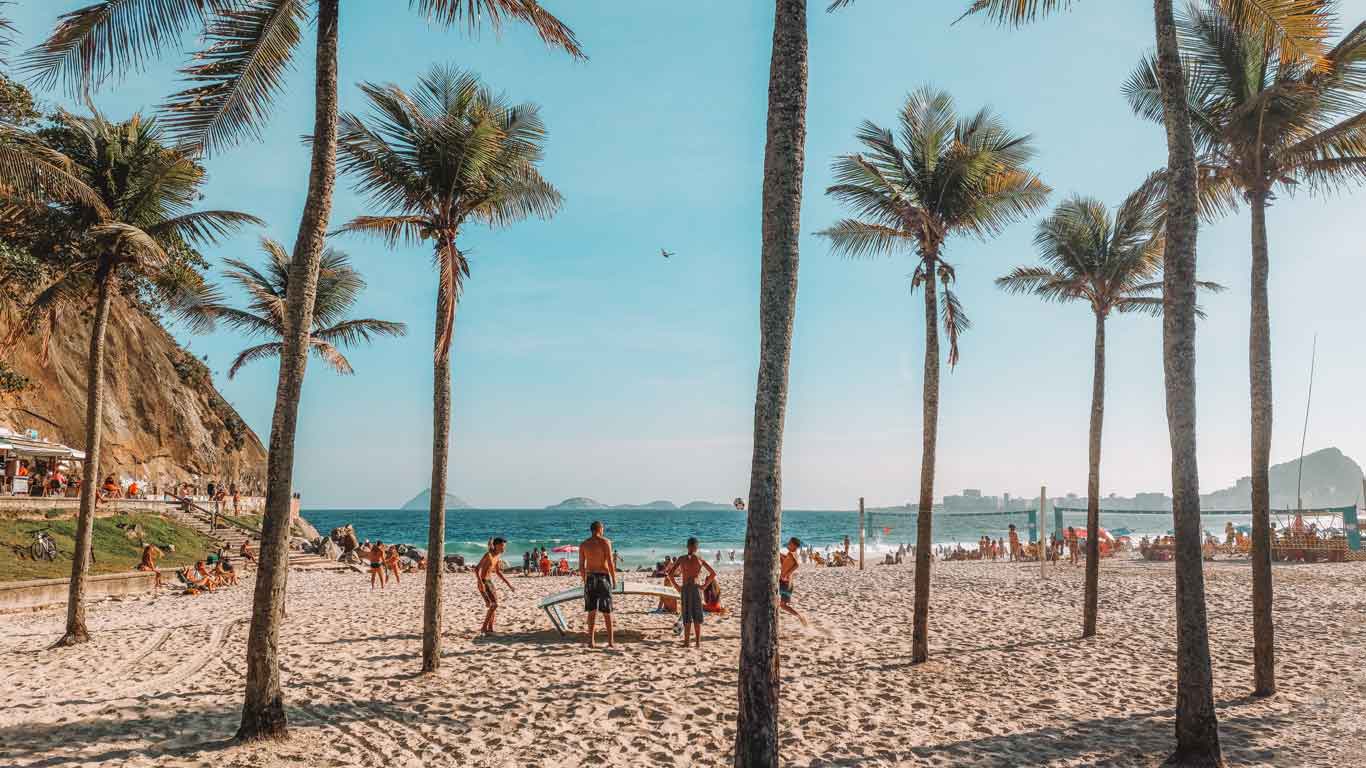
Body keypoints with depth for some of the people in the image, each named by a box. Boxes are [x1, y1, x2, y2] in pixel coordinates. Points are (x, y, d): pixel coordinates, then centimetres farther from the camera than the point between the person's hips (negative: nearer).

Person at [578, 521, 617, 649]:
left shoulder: (583, 544, 6)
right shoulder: (605, 541, -6)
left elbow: (581, 566, 6)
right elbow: (610, 563, -11)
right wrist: (614, 579, -2)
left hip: (590, 577, 3)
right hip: (604, 577, -3)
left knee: (592, 610, 8)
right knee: (607, 611, 5)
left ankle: (591, 640, 5)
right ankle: (611, 641, 8)